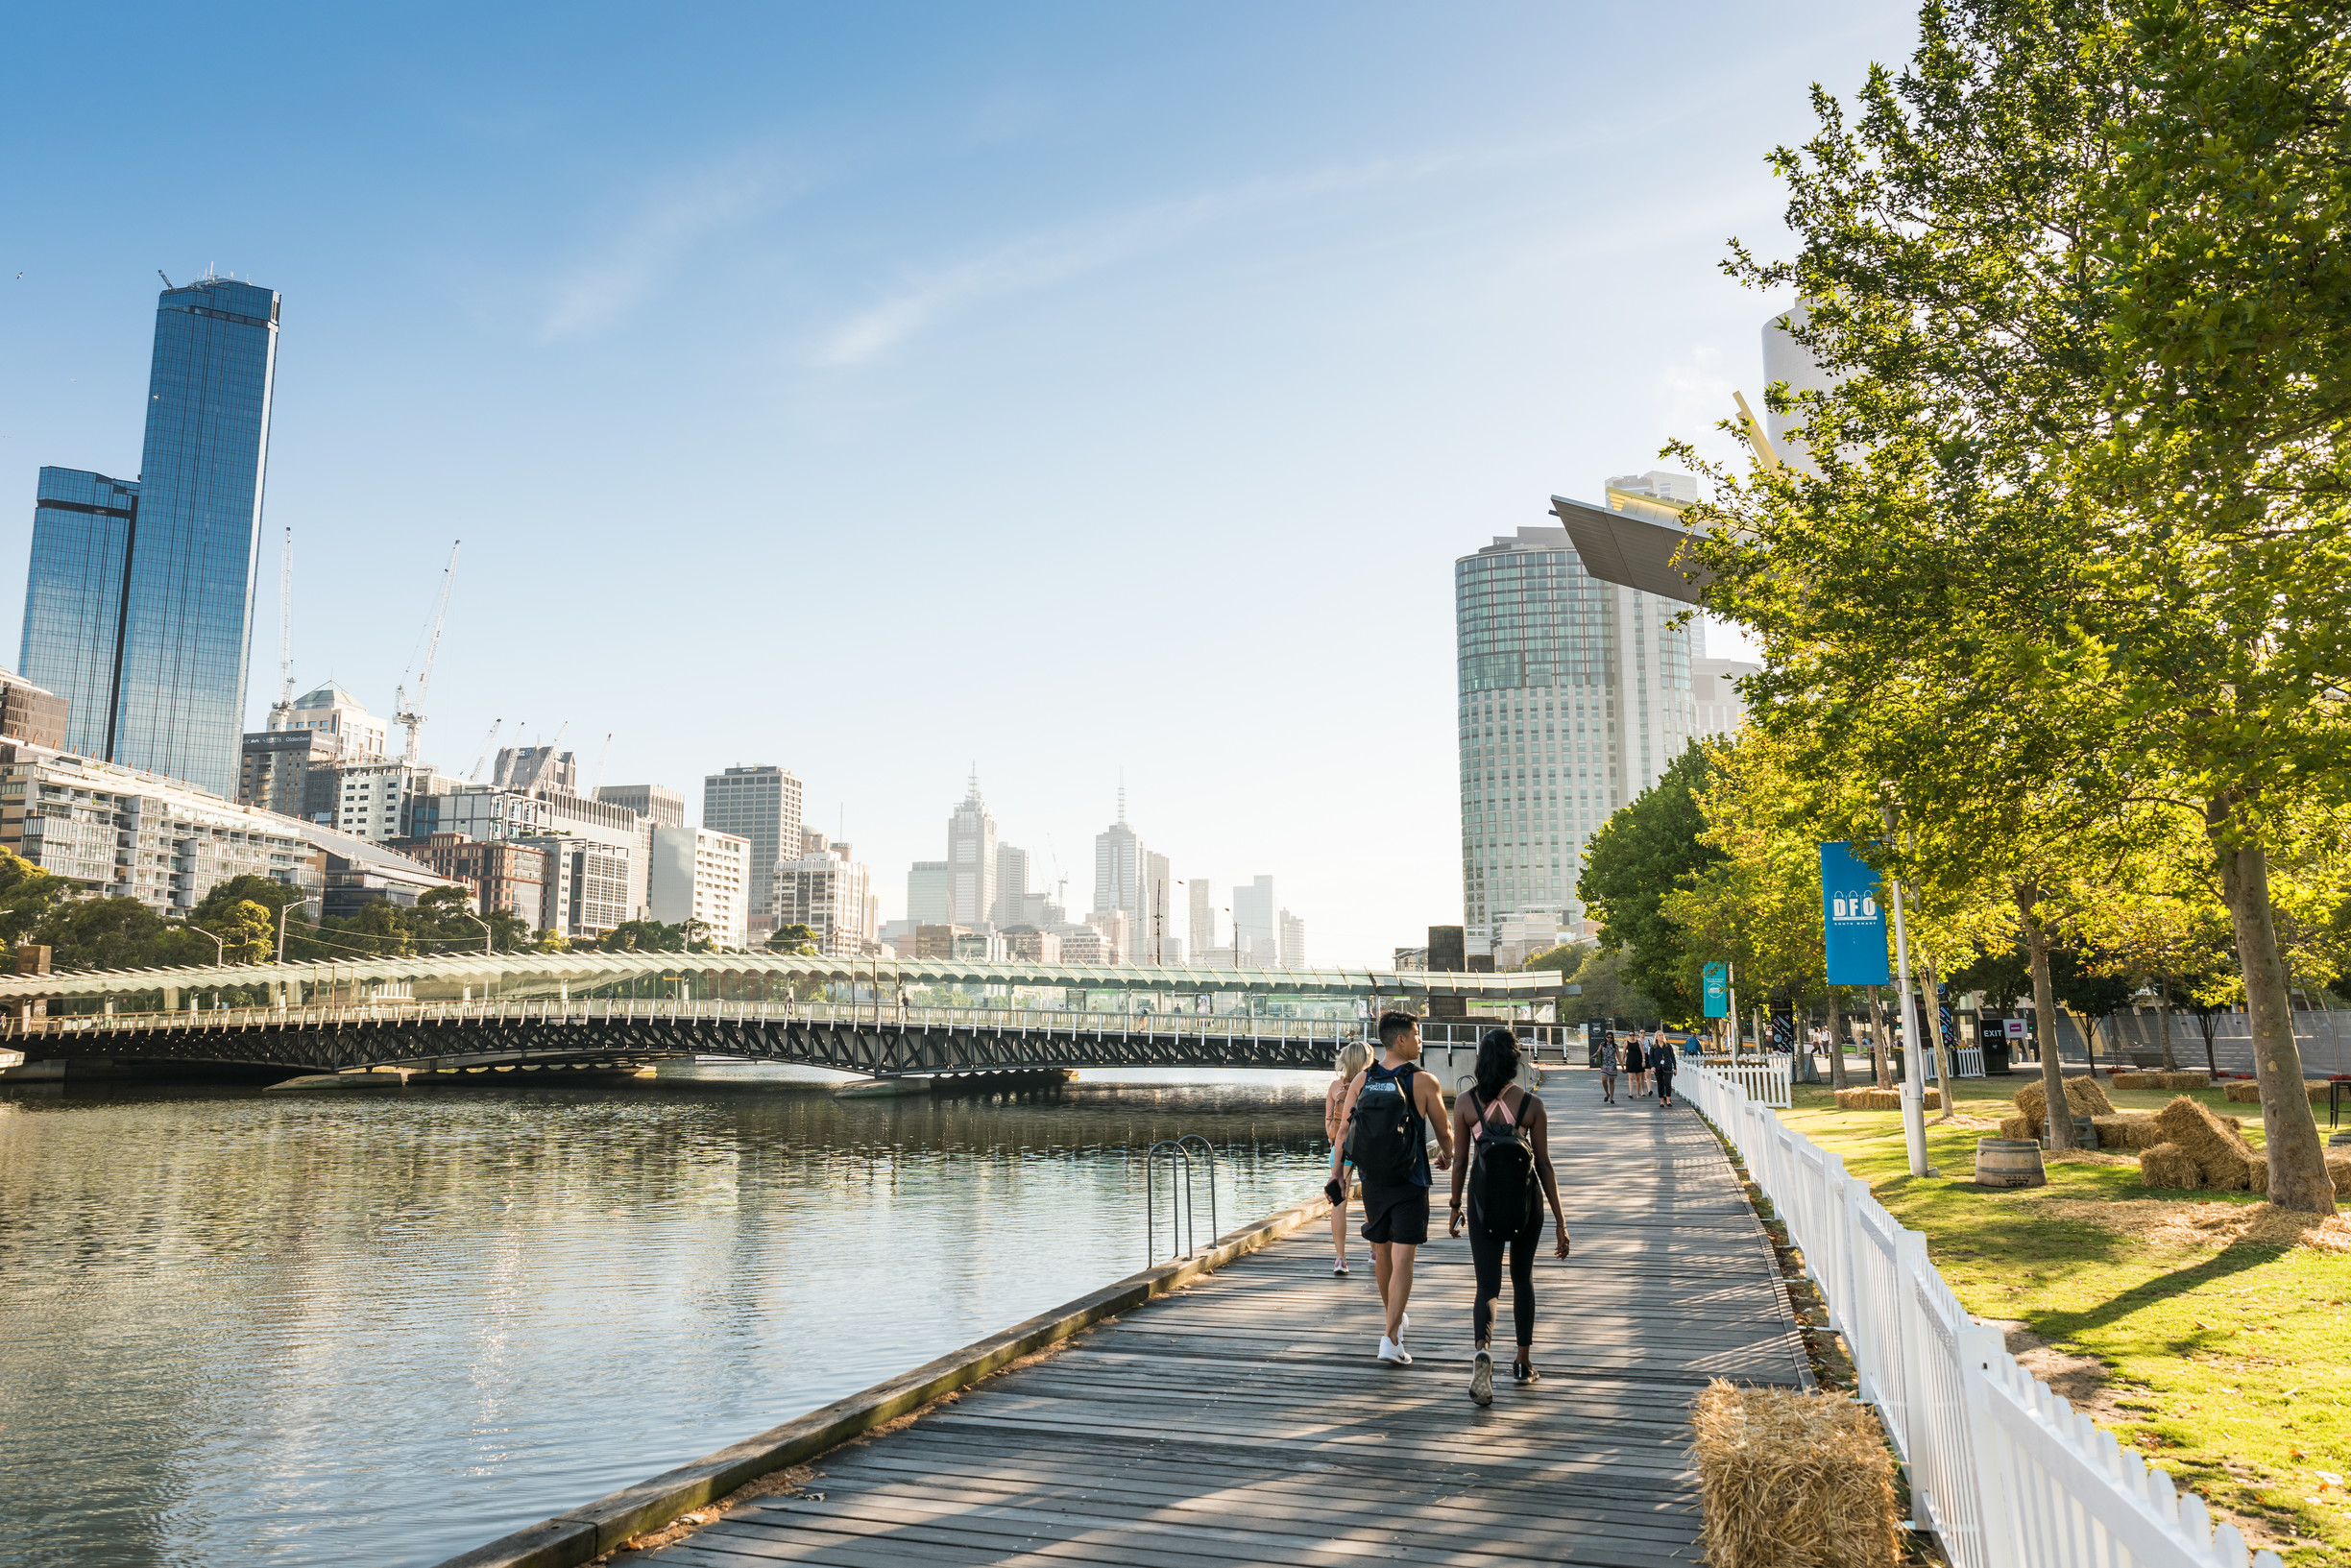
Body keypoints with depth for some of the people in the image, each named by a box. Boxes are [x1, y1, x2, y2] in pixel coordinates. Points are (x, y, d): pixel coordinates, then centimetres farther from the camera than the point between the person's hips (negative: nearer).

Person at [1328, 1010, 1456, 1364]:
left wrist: (1336, 1172, 4)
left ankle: (1394, 1318, 40)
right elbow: (1445, 1132, -1)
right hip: (1409, 1184, -4)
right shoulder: (1423, 1083, -11)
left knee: (1381, 1252, 20)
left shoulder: (1361, 1080, -1)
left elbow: (1344, 1129, -1)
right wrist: (1447, 1156, 20)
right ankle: (1391, 1339, -10)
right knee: (1402, 1260, -3)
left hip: (1371, 1181, 4)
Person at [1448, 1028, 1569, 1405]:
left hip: (1483, 1201, -1)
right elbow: (1545, 1165, -5)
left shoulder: (1465, 1102, -6)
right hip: (1525, 1200, 1)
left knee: (1488, 1285, 4)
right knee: (1522, 1278, 21)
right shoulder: (1531, 1104, -7)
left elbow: (1460, 1161, -2)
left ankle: (1483, 1350, -23)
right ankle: (1523, 1363, 26)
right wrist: (1560, 1221, 1)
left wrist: (1455, 1208, 11)